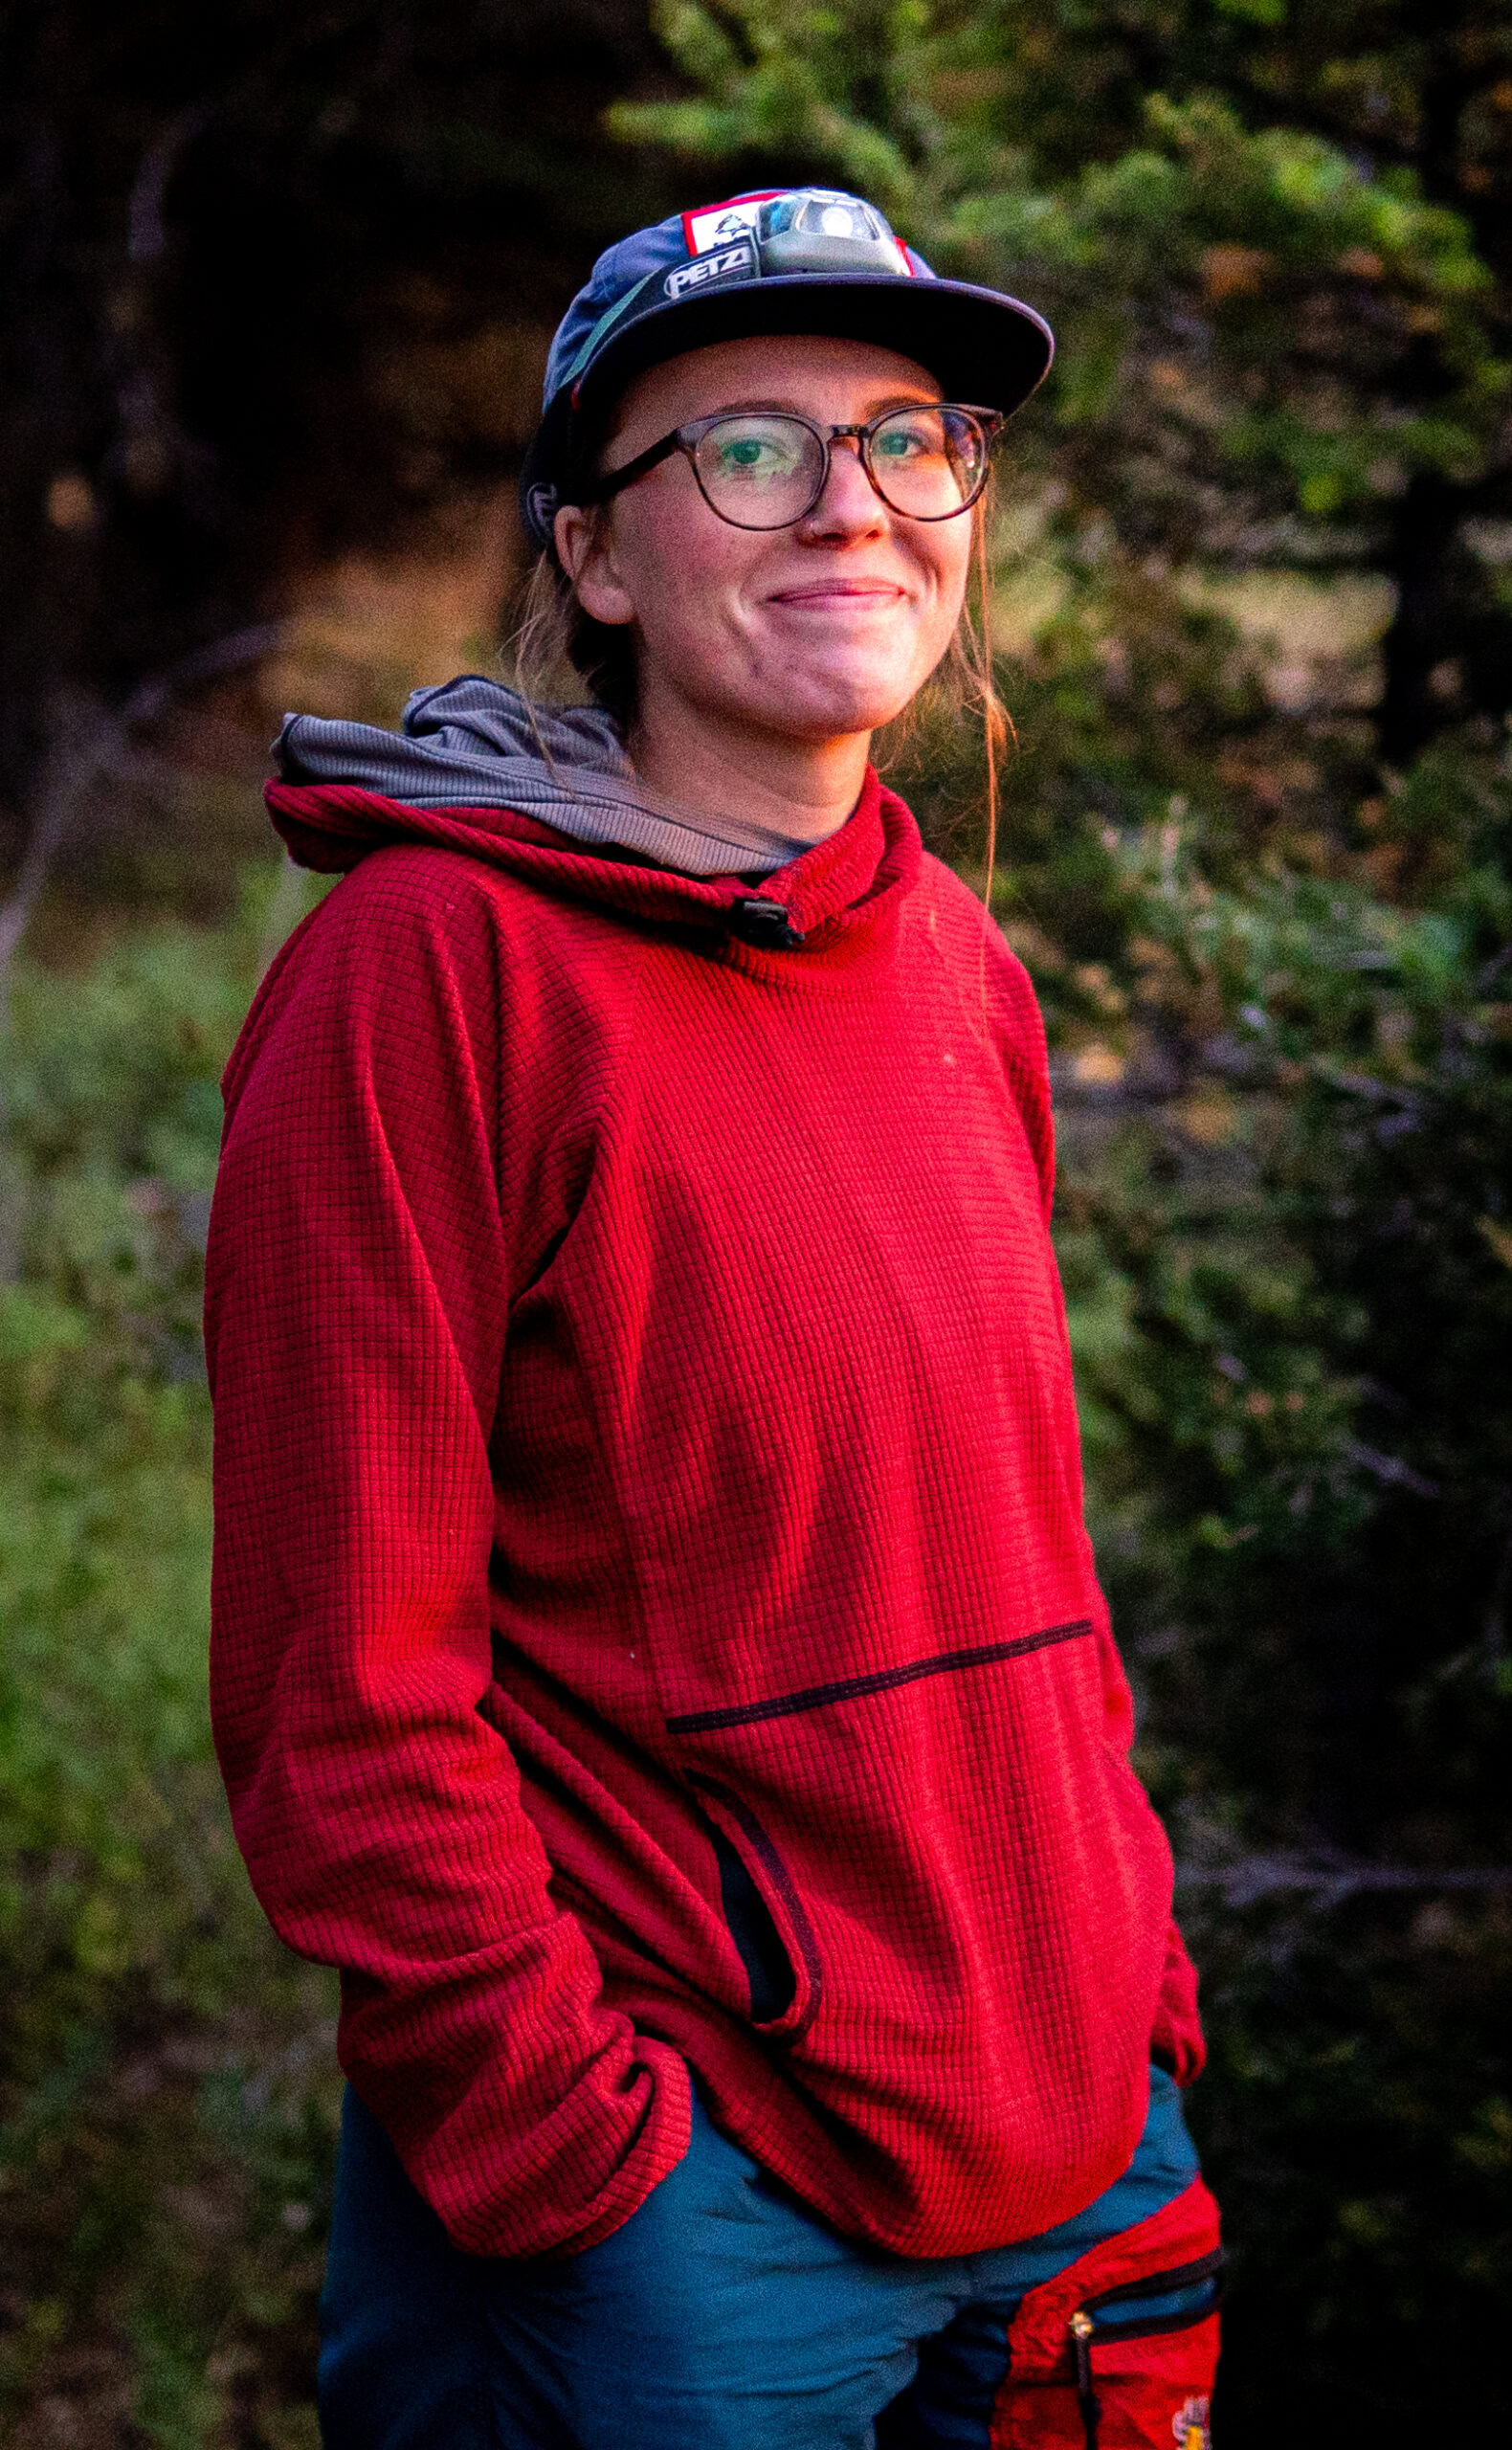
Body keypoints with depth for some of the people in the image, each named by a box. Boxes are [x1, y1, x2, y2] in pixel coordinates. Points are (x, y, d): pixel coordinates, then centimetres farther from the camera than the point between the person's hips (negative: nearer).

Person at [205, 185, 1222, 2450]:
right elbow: (339, 1683, -15)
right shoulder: (435, 967, -14)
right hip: (680, 2211, -6)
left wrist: (1126, 1970, 10)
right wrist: (575, 2154, -15)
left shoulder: (957, 971, 7)